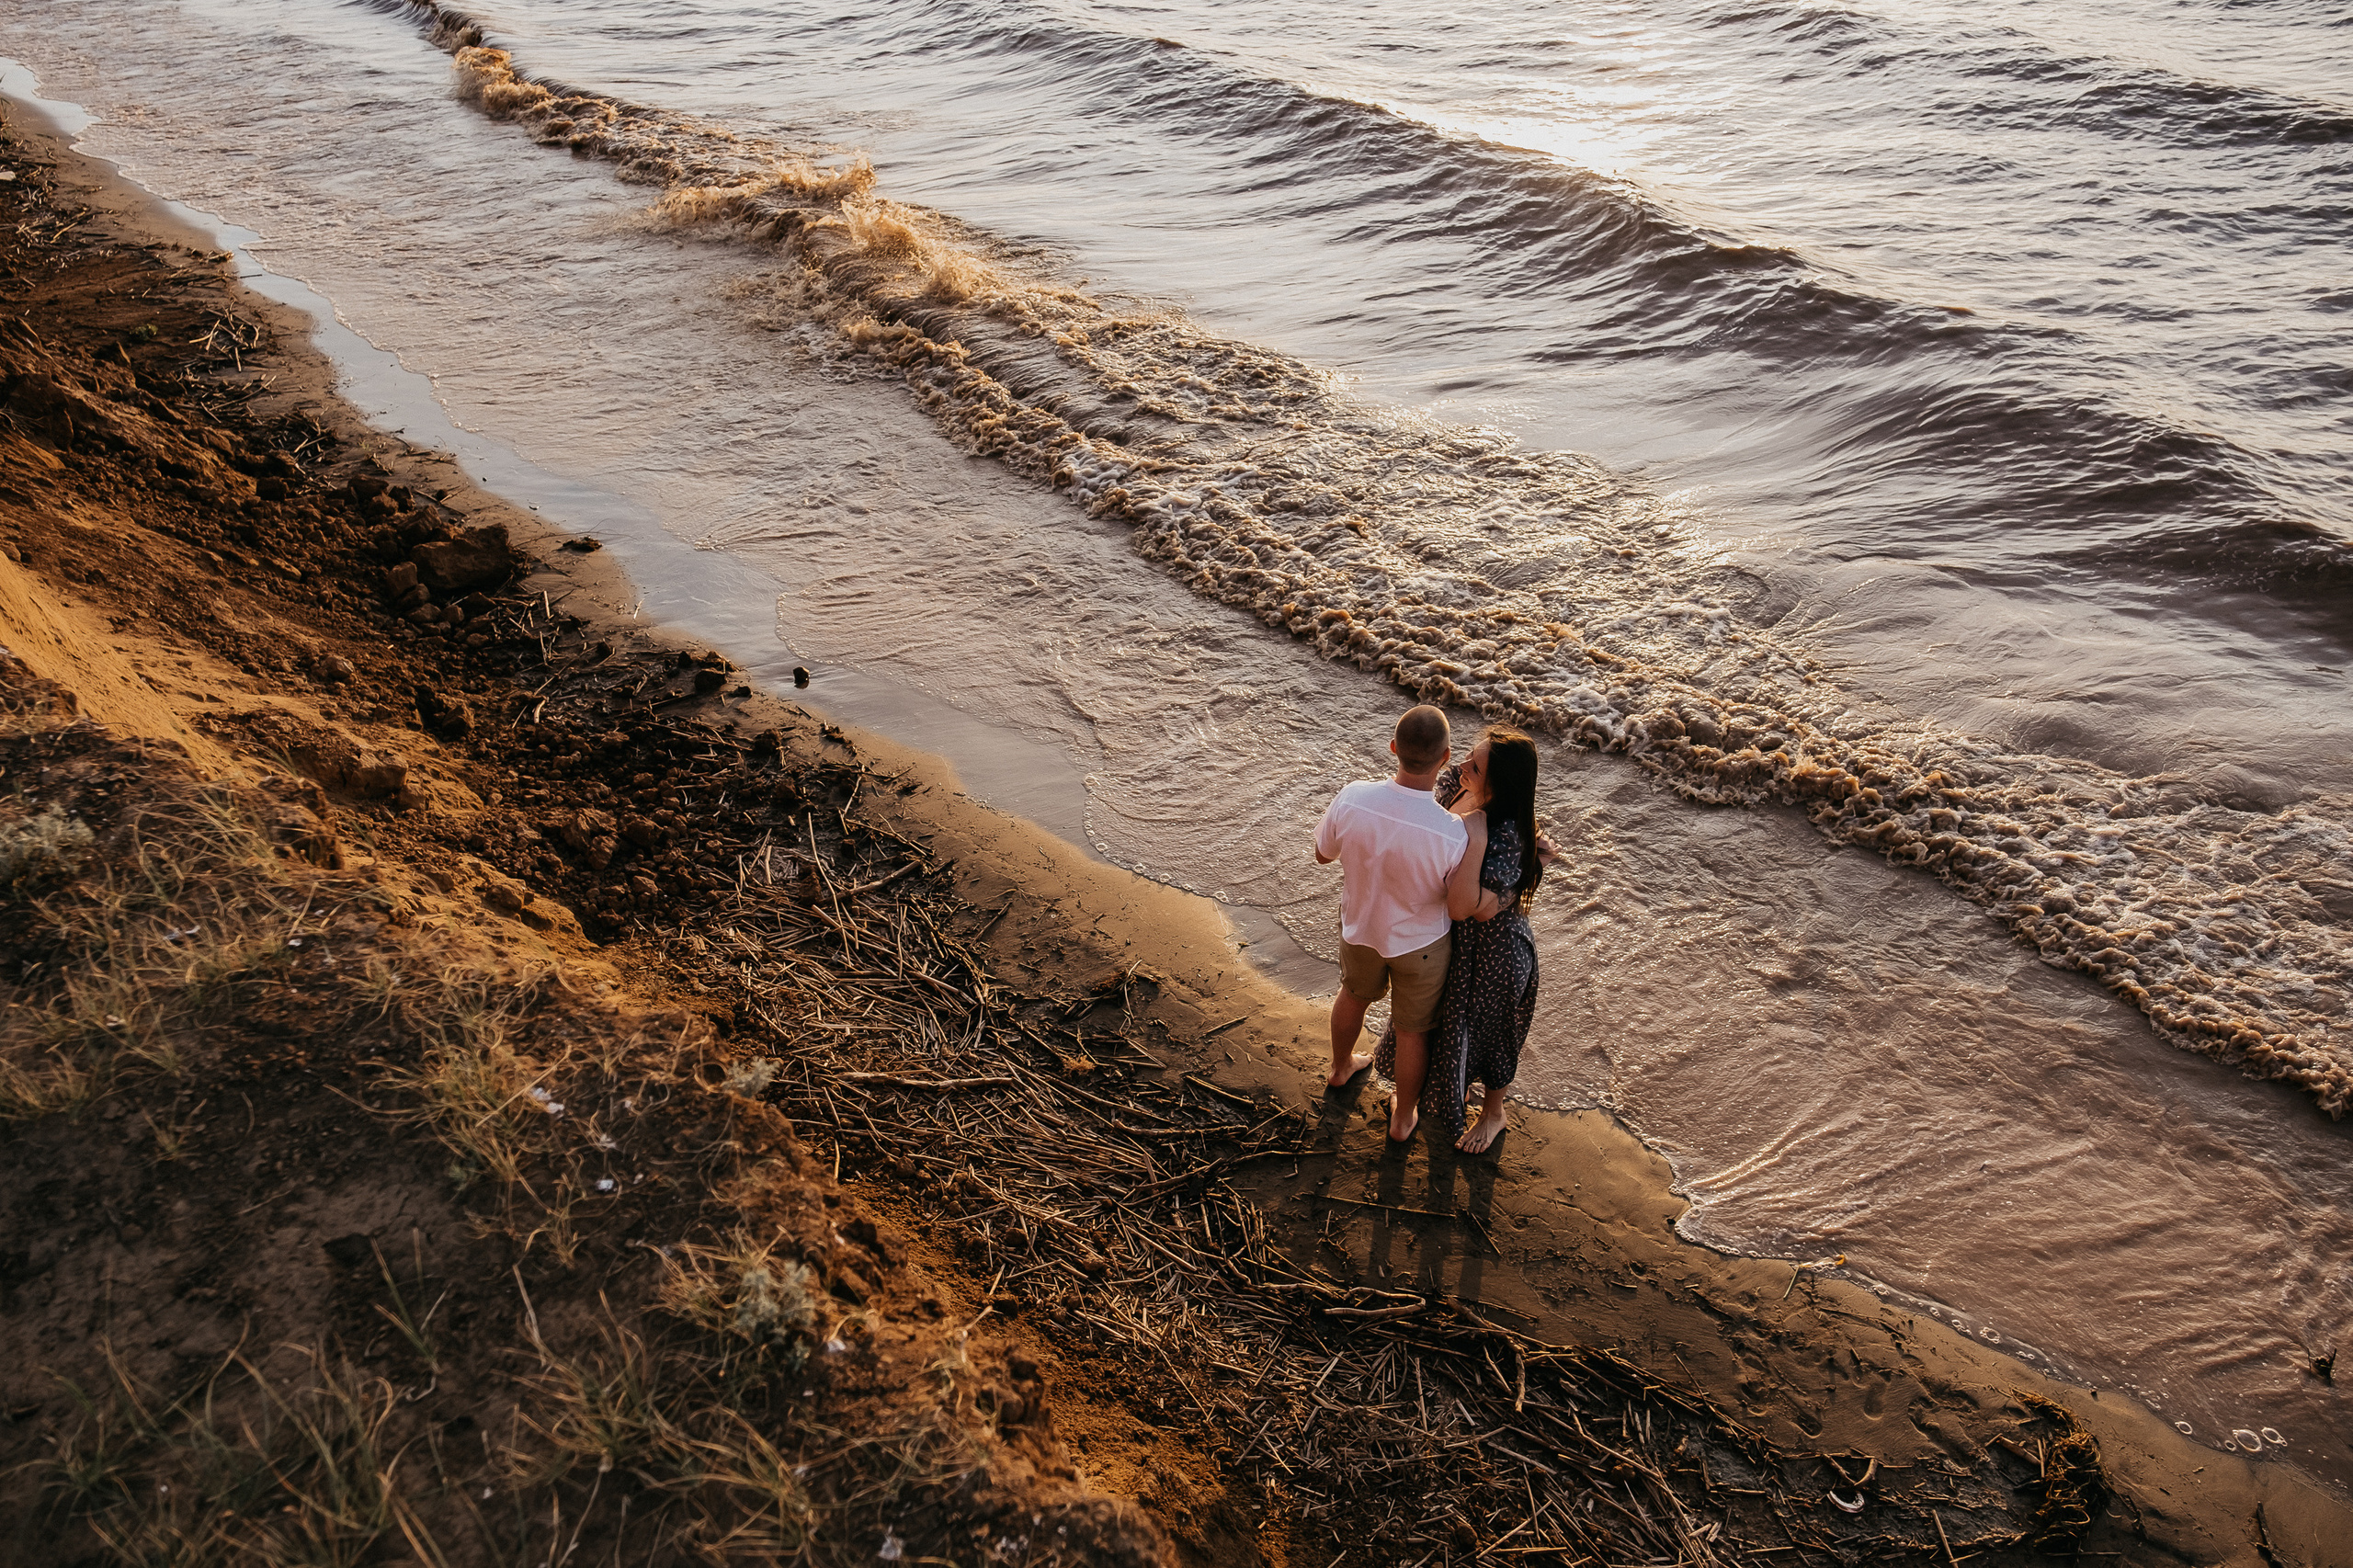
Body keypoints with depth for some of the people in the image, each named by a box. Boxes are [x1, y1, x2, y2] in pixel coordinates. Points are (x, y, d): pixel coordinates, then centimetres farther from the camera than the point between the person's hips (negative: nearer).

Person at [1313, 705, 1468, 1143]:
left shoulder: (1352, 798, -29)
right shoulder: (1453, 833, -38)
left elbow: (1323, 854, -8)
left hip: (1360, 927, 3)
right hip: (1420, 943, -3)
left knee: (1355, 995, 34)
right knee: (1413, 1031, 23)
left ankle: (1341, 1067, 62)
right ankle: (1403, 1117, 47)